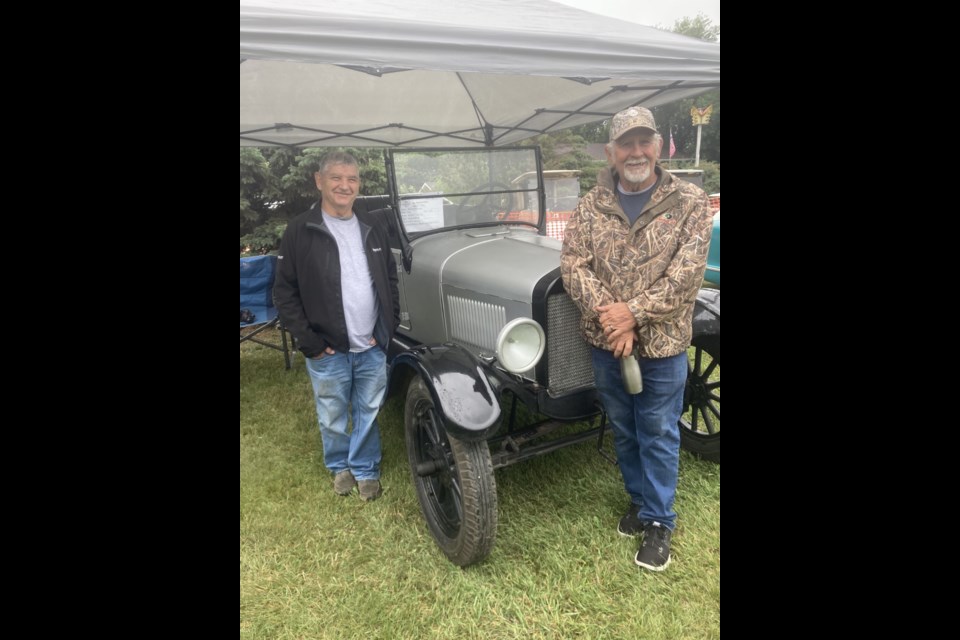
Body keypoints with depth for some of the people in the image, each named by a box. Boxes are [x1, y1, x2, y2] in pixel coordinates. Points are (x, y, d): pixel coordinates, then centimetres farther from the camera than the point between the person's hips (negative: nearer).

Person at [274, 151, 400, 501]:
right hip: (327, 350, -2)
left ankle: (365, 469, 34)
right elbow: (284, 292, -6)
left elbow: (390, 278, 12)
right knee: (332, 416, 15)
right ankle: (340, 466, 40)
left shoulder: (373, 227, 4)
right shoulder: (300, 230, -7)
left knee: (368, 413, 14)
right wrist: (309, 342, -10)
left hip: (372, 346, 3)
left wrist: (389, 325, 3)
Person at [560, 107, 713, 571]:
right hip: (605, 342, 3)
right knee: (623, 430, 18)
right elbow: (573, 265, -8)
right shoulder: (590, 206, 0)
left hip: (663, 343, -2)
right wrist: (608, 315, -20)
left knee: (659, 434, 10)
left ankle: (658, 521, 28)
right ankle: (639, 499, 41)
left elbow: (687, 274, -14)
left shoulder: (690, 203, -6)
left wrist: (634, 312, -21)